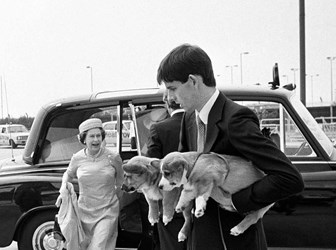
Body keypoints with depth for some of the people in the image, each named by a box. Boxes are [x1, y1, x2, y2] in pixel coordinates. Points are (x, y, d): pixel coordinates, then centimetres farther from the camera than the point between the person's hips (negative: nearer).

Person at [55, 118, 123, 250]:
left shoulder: (113, 157, -10)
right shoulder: (77, 158, -6)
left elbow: (120, 178, 9)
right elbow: (68, 174, 15)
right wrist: (63, 190, 0)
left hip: (107, 212, -3)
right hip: (85, 211, 3)